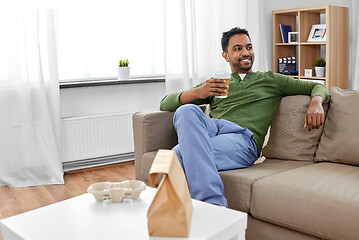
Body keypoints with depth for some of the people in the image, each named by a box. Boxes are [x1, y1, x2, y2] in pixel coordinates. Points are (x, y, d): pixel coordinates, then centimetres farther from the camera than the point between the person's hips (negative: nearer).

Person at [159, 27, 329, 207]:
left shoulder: (269, 80, 27)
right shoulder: (213, 84, 29)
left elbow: (317, 87, 28)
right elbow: (165, 104, 21)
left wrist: (316, 102, 2)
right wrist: (196, 92, 0)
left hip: (242, 137, -3)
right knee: (187, 111, -35)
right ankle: (213, 202, -40)